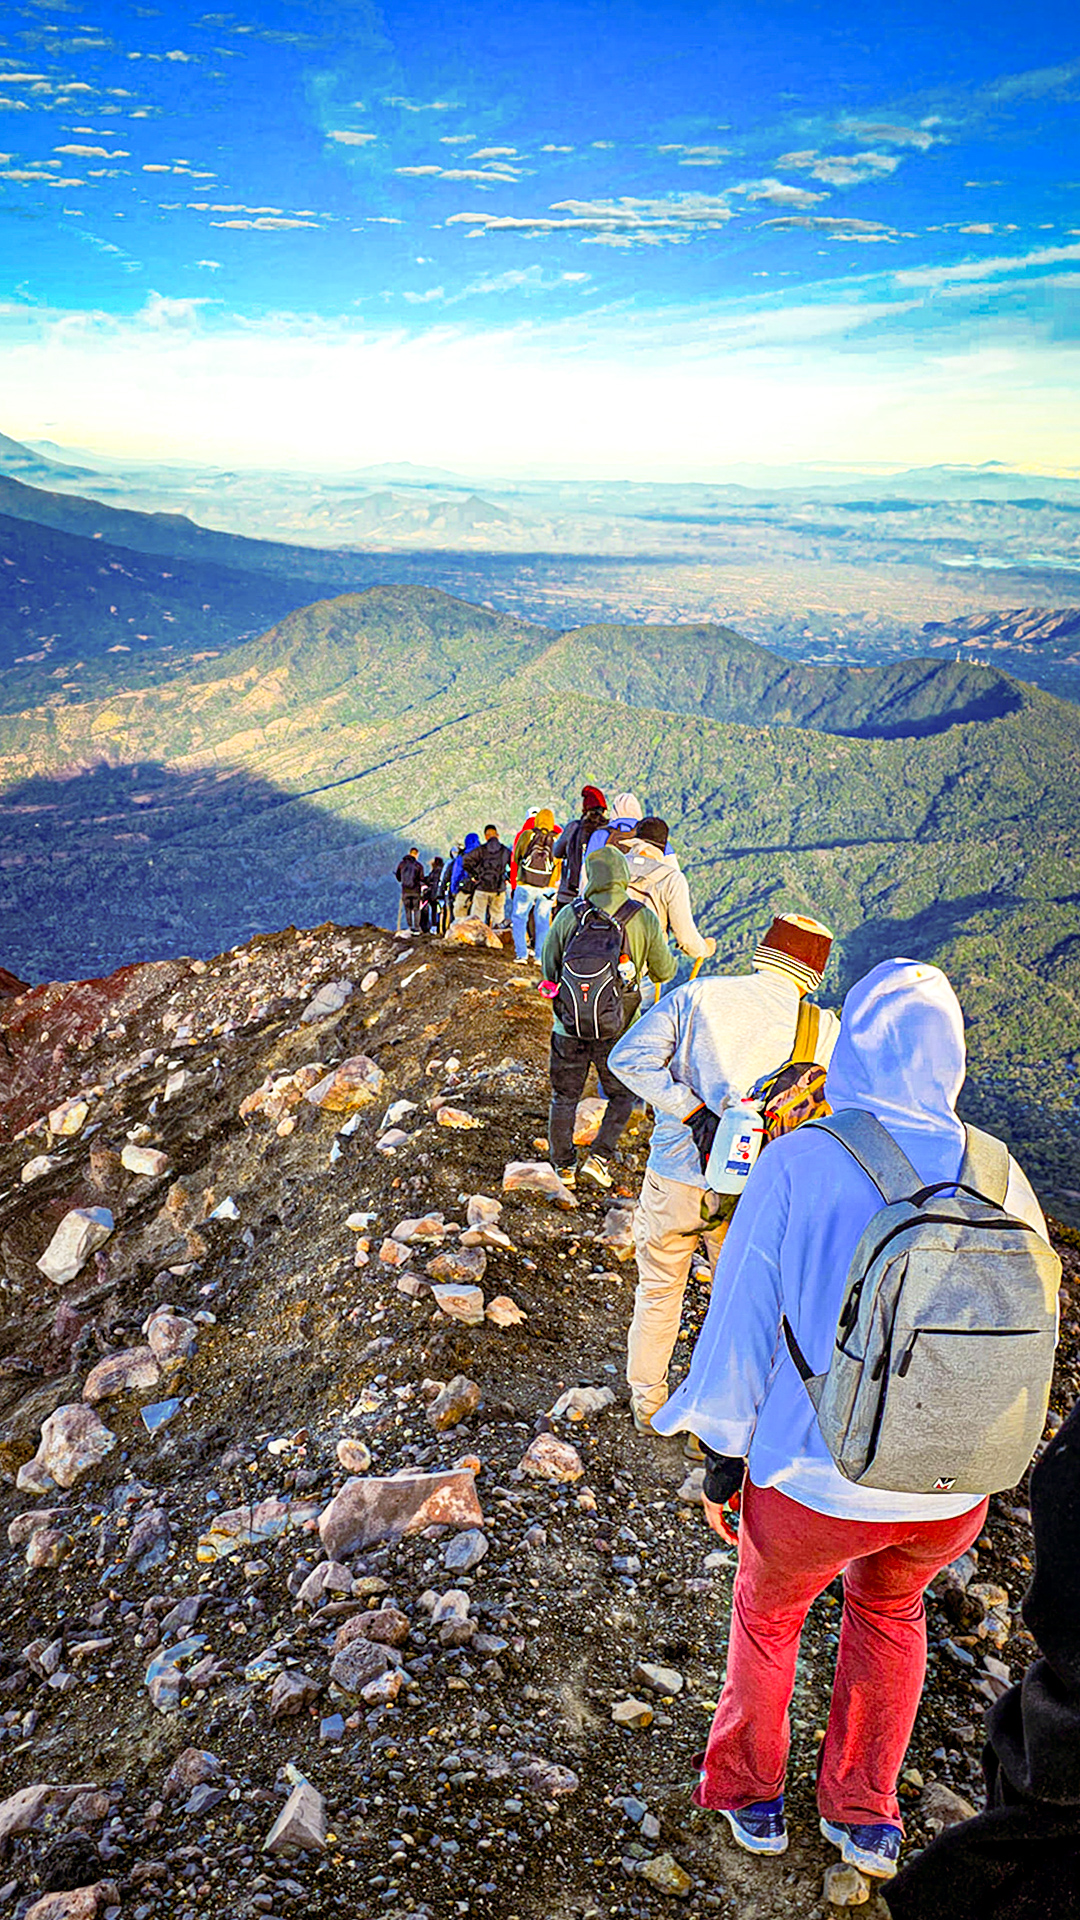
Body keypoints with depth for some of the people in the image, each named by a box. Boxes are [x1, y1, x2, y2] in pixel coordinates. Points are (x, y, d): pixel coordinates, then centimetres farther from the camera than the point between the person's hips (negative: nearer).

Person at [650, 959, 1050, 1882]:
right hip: (956, 1488, 3)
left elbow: (743, 1323, -11)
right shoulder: (995, 1172, -8)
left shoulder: (796, 1166, -17)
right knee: (889, 1608, 34)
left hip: (817, 1481, -3)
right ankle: (865, 1816, 45)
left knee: (768, 1610, 28)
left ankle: (750, 1796, 47)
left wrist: (725, 1458, 3)